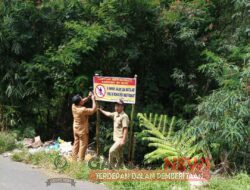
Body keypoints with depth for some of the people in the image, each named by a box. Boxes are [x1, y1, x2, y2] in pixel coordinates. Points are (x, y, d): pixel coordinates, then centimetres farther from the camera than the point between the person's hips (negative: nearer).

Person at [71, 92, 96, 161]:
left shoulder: (74, 106, -8)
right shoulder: (83, 110, -30)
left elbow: (83, 101, 9)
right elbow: (93, 110, -21)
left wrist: (88, 97, -1)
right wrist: (93, 99, -15)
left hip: (75, 129, 7)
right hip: (82, 130, -7)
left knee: (76, 144, 17)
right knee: (83, 145, 5)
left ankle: (74, 159, 24)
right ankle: (80, 161, 11)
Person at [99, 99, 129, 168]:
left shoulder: (124, 116, -17)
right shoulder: (115, 114, 9)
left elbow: (125, 129, -21)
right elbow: (108, 114, 30)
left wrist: (123, 140, -24)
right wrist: (100, 110, 36)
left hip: (120, 139, -9)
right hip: (116, 138, 9)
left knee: (112, 151, -16)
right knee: (119, 155, 15)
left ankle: (112, 166, -2)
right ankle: (120, 167, 24)